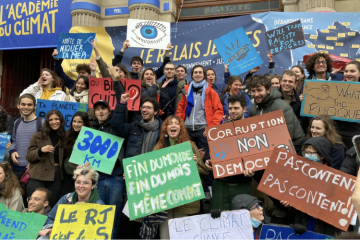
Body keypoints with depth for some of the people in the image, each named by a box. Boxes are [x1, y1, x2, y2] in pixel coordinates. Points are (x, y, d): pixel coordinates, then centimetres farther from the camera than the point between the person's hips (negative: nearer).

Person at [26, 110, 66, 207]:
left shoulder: (64, 137, 10)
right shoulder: (37, 136, 4)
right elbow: (28, 157, 1)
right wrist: (41, 150, -15)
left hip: (57, 177, 2)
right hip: (38, 177, -2)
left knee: (51, 206, 9)